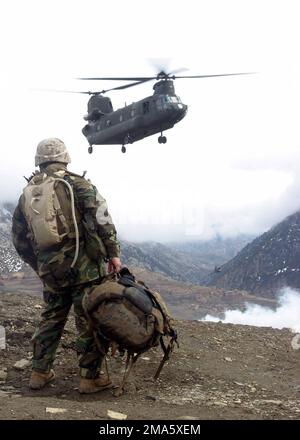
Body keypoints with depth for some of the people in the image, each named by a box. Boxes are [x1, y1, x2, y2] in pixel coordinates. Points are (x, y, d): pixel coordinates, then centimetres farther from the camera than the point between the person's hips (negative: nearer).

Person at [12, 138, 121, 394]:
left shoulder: (26, 195, 12)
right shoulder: (76, 184, -5)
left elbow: (20, 240, 16)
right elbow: (101, 219, -14)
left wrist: (39, 266, 26)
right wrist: (113, 253, -8)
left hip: (50, 270, 5)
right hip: (84, 266, -5)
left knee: (51, 318, 20)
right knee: (90, 320, 4)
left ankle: (40, 373, 28)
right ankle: (90, 377, 11)